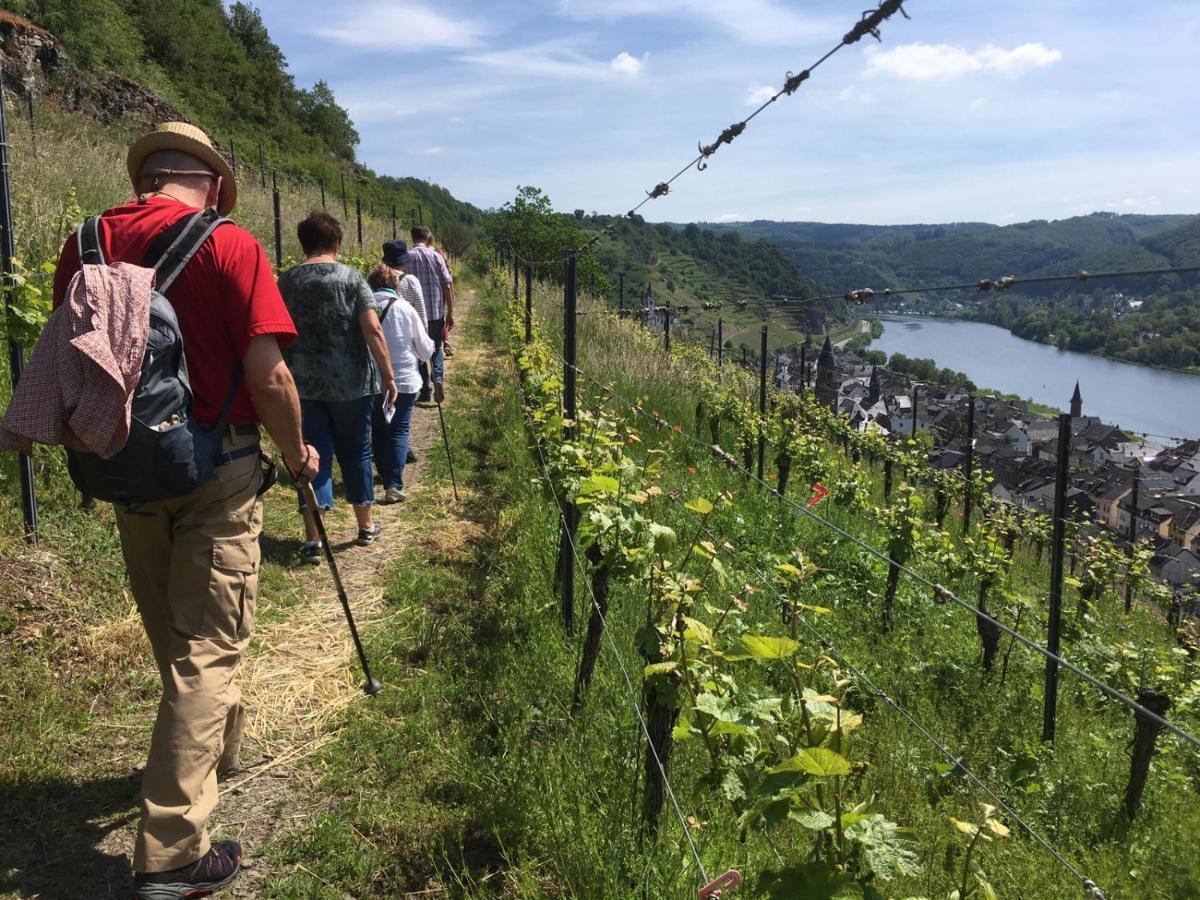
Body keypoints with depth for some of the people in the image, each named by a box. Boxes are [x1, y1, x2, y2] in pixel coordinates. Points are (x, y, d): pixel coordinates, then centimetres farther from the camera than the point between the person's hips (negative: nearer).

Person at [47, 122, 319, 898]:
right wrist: (297, 453, 0)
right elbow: (268, 377, -17)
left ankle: (217, 745, 47)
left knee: (174, 635, 22)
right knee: (208, 646, 2)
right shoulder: (229, 245, -13)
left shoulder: (86, 245, 1)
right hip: (215, 471, -5)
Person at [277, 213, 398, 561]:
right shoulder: (351, 278, -5)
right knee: (356, 453, 13)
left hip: (305, 386, 1)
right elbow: (373, 331, -13)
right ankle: (366, 525, 27)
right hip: (350, 384, -1)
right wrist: (388, 376, -8)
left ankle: (313, 539, 0)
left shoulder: (286, 281, 3)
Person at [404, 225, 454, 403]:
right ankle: (438, 377, -7)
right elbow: (448, 286, -3)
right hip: (437, 313, 1)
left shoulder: (406, 258, -2)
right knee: (436, 349, 18)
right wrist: (450, 314, 4)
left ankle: (425, 391, 13)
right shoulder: (436, 256, -1)